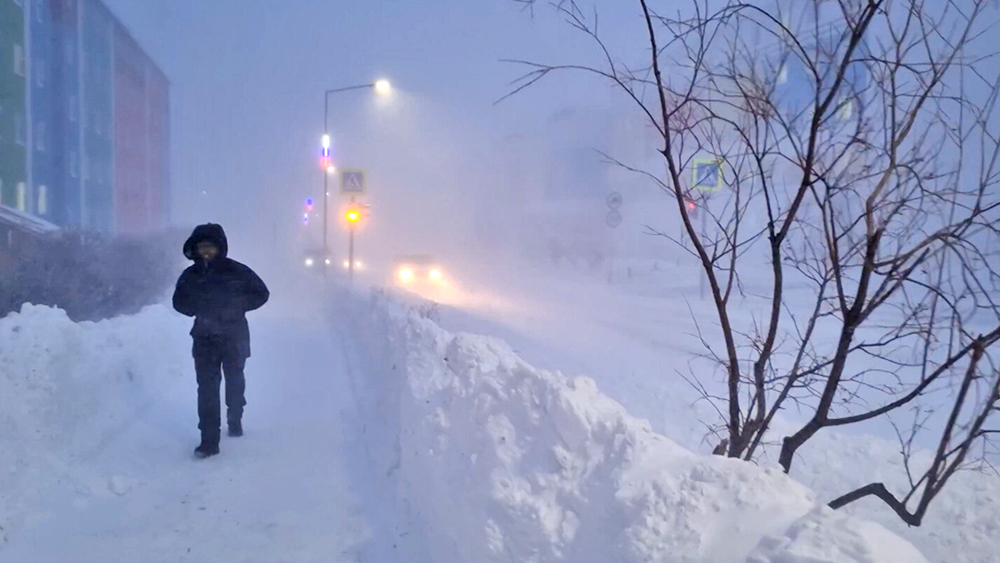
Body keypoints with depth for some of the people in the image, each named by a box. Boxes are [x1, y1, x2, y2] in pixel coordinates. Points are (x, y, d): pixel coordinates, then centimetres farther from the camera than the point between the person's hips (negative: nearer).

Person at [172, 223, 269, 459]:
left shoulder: (237, 271, -7)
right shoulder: (190, 275, 0)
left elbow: (261, 293, -1)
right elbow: (179, 302, 12)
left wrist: (236, 304, -13)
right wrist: (198, 308, -7)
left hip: (234, 338, -1)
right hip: (204, 339, 1)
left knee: (235, 382, 17)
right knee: (207, 388, -6)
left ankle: (235, 420, 42)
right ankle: (209, 440, -3)